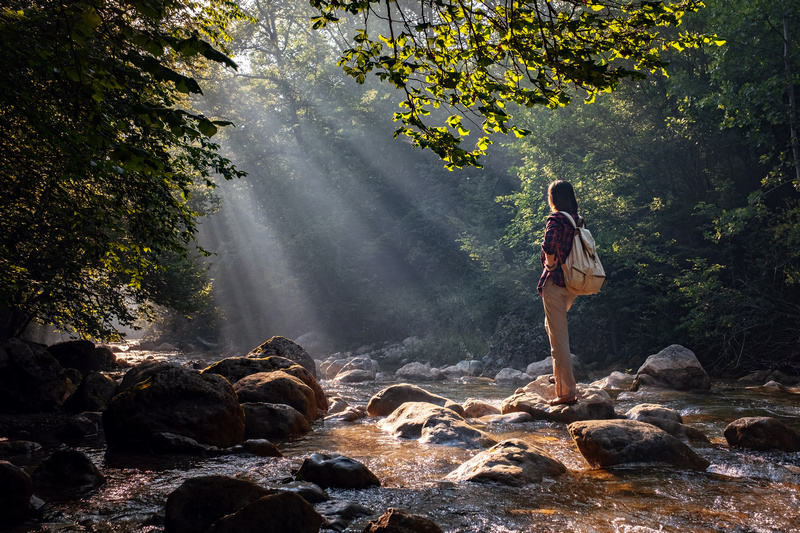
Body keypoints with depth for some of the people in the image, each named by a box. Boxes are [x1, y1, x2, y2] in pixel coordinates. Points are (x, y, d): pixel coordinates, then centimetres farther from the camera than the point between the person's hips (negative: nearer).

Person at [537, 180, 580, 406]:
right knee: (552, 325, 29)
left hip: (555, 283, -8)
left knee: (559, 338, -3)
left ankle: (568, 392, -2)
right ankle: (560, 374, 31)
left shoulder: (555, 220, -14)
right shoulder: (578, 220, 9)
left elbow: (549, 245, -31)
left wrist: (550, 265, -14)